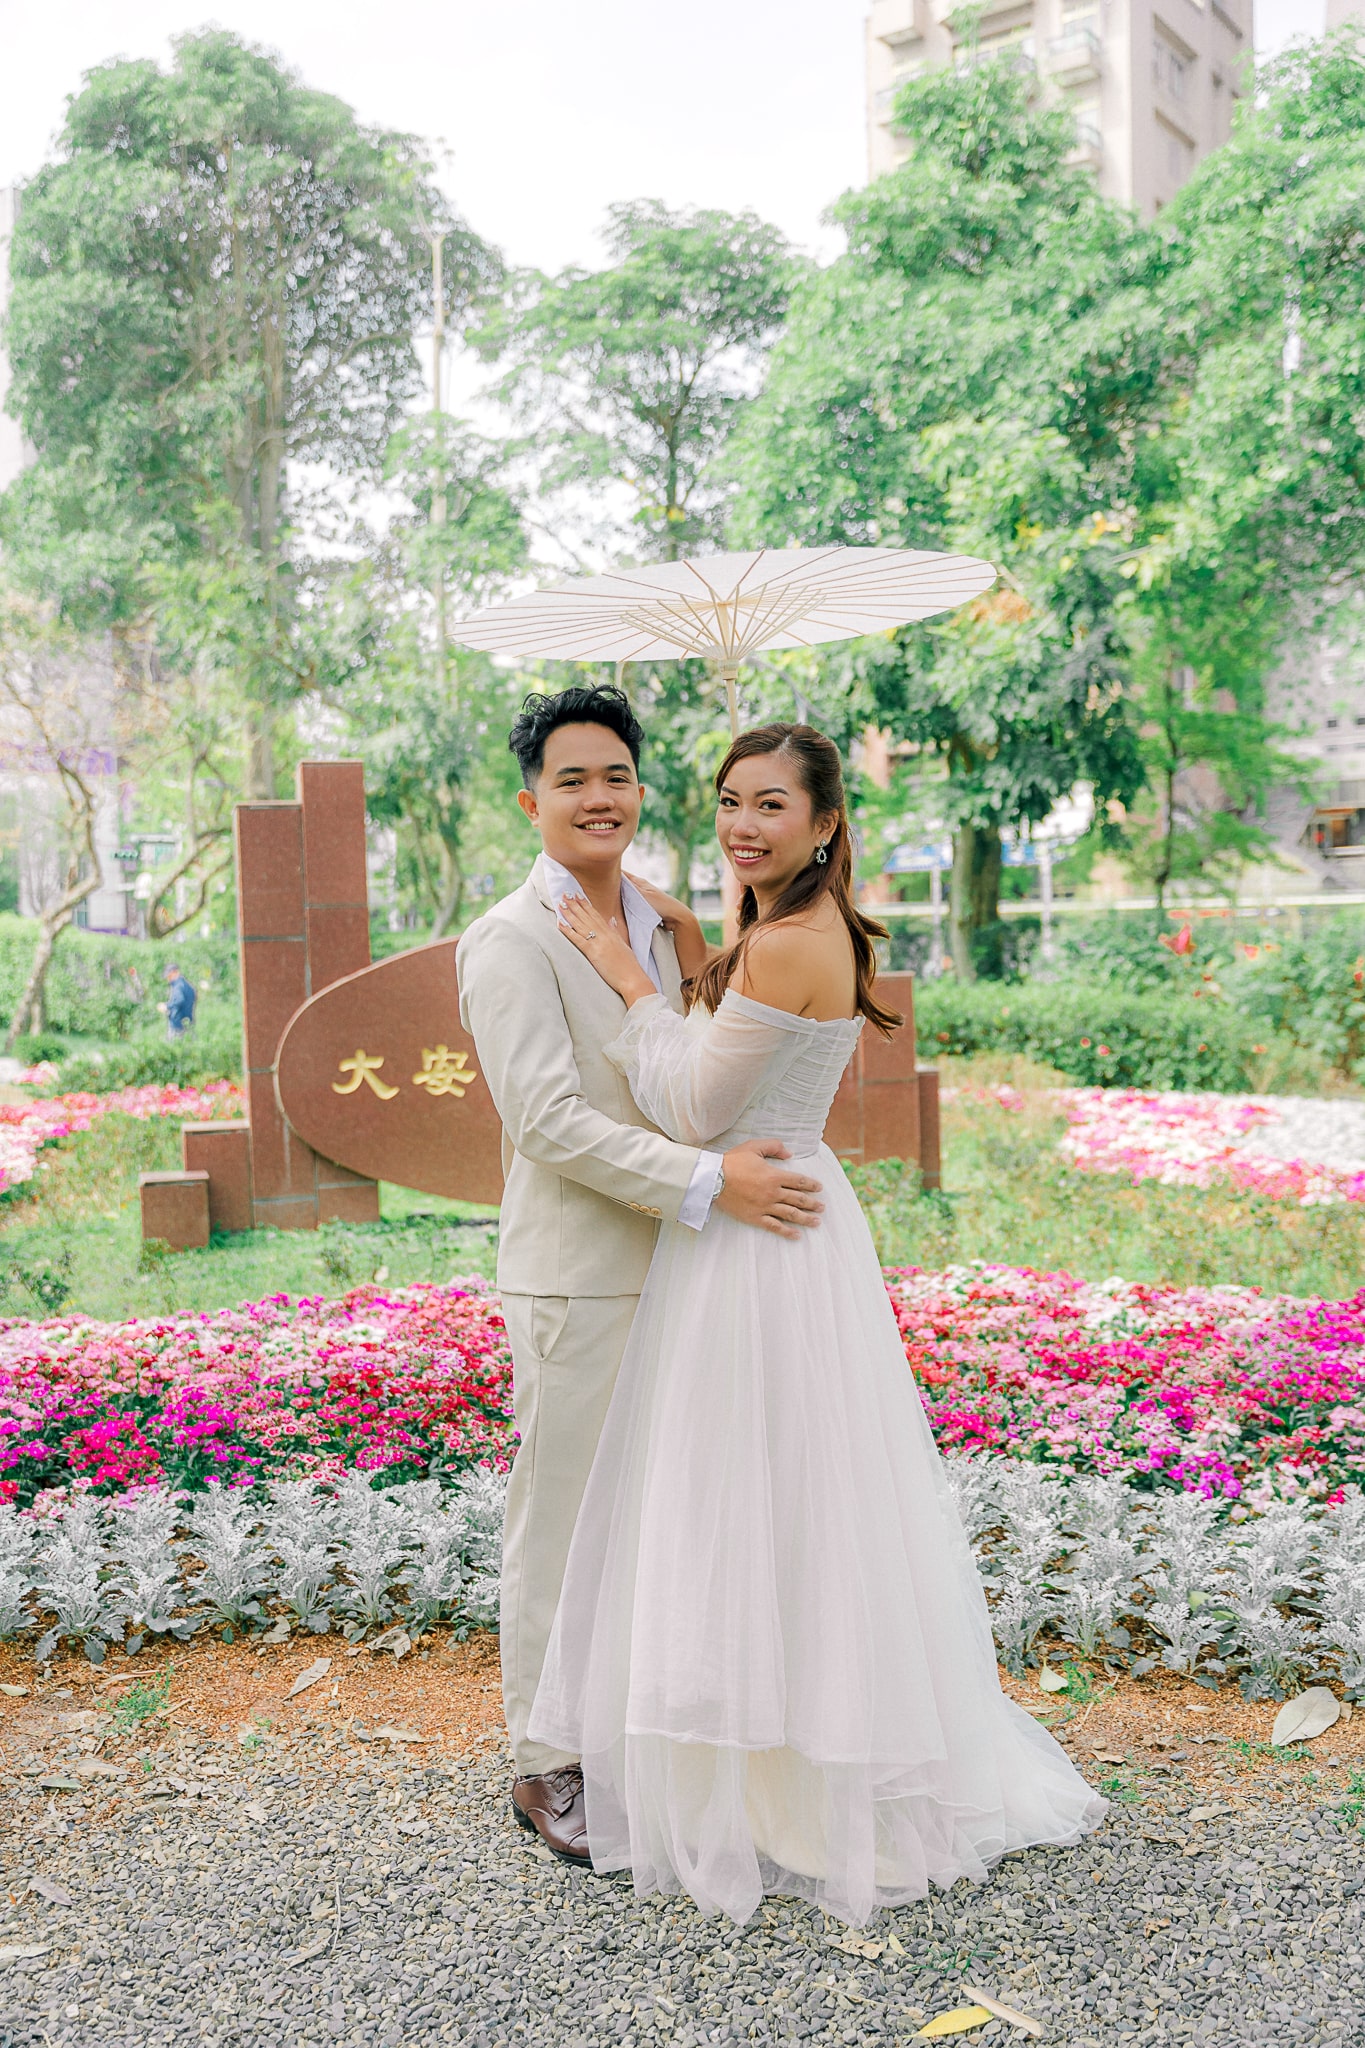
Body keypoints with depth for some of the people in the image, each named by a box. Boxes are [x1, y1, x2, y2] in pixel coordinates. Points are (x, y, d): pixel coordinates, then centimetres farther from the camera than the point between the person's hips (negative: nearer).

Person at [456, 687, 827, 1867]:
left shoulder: (655, 925, 12)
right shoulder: (512, 942, -13)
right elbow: (551, 1121, -21)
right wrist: (712, 1181, -24)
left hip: (672, 1269, 8)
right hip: (577, 1281, -7)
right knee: (564, 1522, 4)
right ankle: (547, 1765, 22)